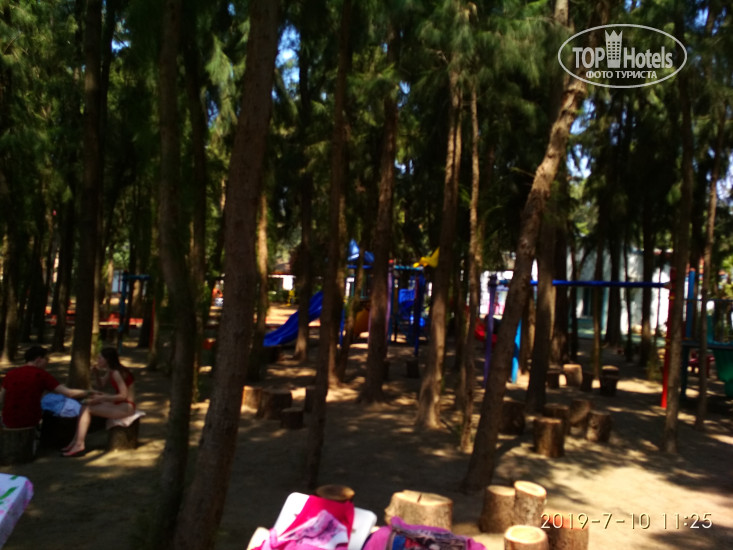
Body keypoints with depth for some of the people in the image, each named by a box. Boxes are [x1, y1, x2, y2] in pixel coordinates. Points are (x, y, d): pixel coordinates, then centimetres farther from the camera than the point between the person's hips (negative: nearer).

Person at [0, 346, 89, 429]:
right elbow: (69, 393, -12)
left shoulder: (10, 373, 1)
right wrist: (87, 392, 4)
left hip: (8, 423, 4)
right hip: (31, 423, -4)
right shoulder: (42, 374, -9)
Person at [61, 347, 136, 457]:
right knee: (85, 404, 5)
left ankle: (79, 445, -9)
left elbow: (123, 395, -22)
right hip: (118, 404, 10)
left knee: (87, 409, -14)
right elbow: (100, 386, 19)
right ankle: (76, 442, 2)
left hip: (126, 407, -10)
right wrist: (96, 373, 3)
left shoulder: (116, 373, -18)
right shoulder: (110, 372, 11)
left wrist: (102, 398, -18)